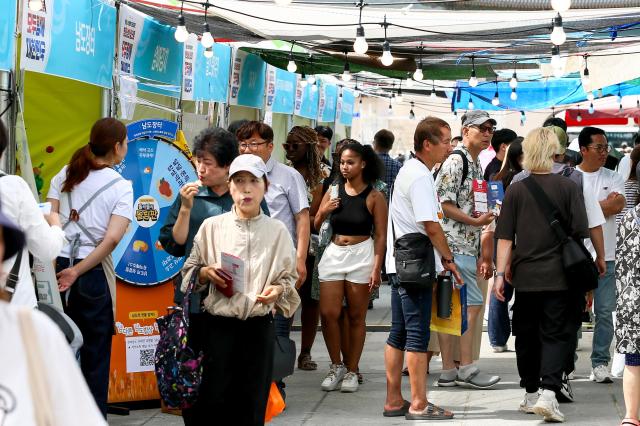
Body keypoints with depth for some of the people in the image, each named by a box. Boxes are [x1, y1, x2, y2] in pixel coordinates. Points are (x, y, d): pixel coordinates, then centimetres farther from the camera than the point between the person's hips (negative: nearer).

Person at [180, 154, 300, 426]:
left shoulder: (277, 231, 3)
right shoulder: (211, 226, 2)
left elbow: (289, 277, 7)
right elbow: (189, 269, 9)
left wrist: (278, 290, -13)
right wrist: (205, 273, -11)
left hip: (259, 327, 1)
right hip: (219, 325, 0)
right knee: (212, 400, -2)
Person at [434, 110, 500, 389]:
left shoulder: (476, 165, 19)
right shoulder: (456, 161, -11)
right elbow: (445, 205, -16)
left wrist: (479, 257, 18)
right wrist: (476, 220, -16)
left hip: (466, 248, 9)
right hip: (454, 247, -9)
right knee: (473, 304, -9)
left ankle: (448, 371, 10)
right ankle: (466, 369, -5)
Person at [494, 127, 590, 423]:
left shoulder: (516, 190, 0)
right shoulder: (568, 188, -5)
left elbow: (505, 237, -1)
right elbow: (580, 234, -2)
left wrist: (501, 273, 3)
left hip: (525, 276, 2)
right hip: (560, 276, -2)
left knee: (527, 335, 14)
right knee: (557, 334, 1)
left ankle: (531, 394, 23)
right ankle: (548, 393, -16)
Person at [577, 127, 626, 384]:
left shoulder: (613, 178, 9)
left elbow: (619, 206, -9)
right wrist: (606, 204, -7)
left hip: (605, 255, 2)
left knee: (605, 311, 1)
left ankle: (600, 363, 8)